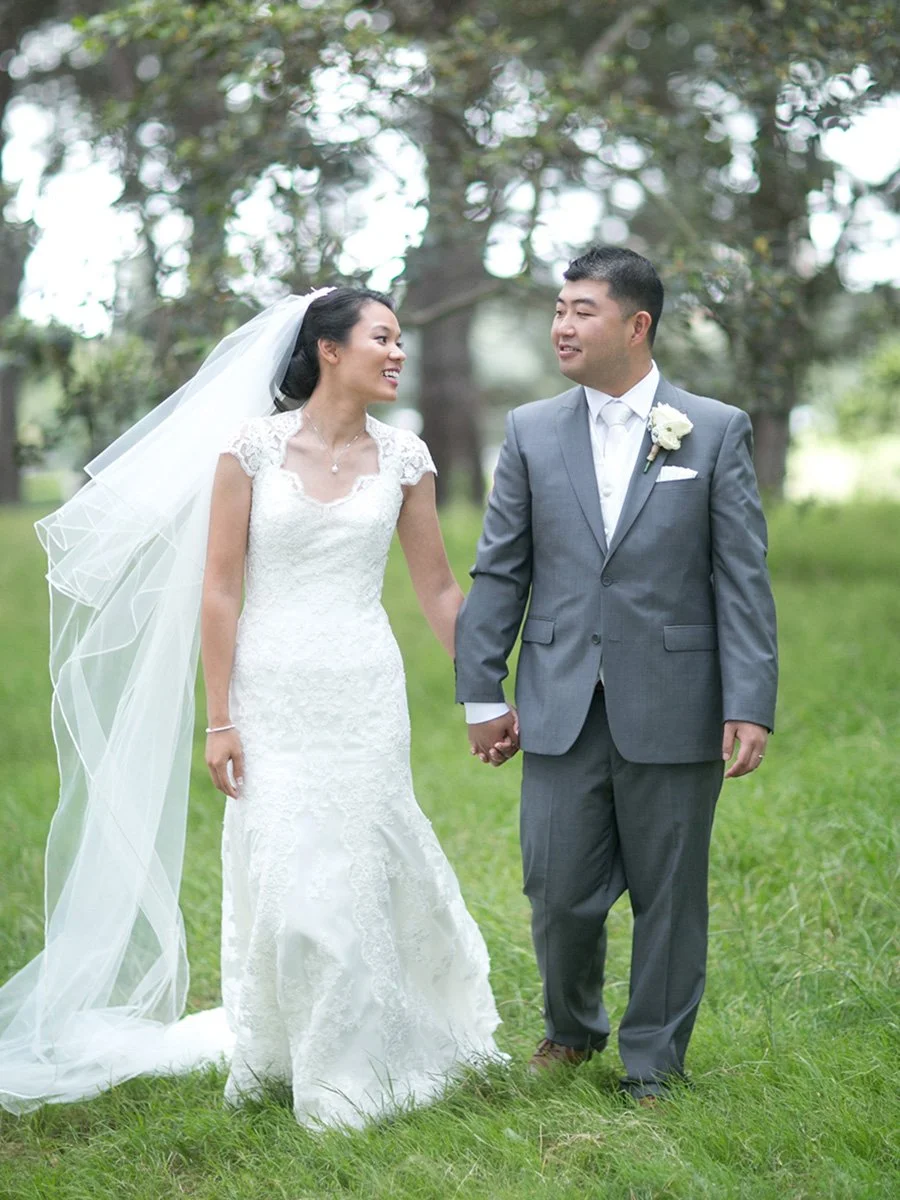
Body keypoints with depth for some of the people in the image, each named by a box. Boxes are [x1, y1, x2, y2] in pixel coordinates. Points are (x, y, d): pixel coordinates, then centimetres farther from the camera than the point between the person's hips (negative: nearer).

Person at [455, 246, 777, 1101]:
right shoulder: (531, 431, 7)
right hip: (563, 709, 2)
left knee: (668, 897, 7)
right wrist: (481, 694, 3)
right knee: (559, 892, 4)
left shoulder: (716, 431, 1)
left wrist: (751, 704, -9)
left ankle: (653, 1064, 24)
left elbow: (743, 578, -2)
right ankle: (571, 1027, 32)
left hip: (673, 710, -2)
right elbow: (498, 572, 8)